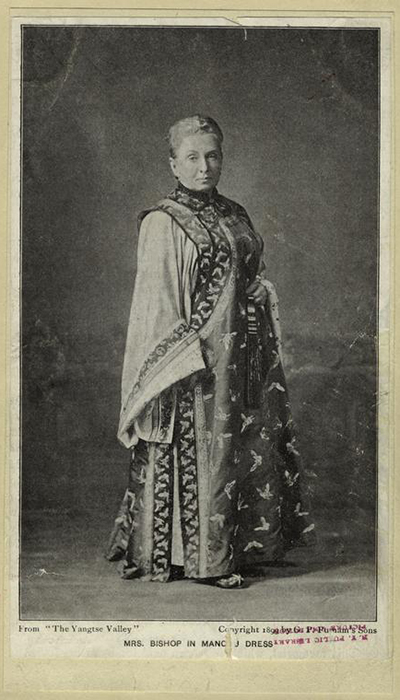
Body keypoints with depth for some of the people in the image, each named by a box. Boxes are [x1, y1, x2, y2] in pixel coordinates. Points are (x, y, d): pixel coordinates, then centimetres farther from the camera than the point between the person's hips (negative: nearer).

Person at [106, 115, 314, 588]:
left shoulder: (234, 216, 13)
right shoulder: (163, 223, -7)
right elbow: (157, 302, -10)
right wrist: (185, 356, -16)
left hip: (244, 357, 7)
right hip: (196, 362, -7)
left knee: (252, 448, 9)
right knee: (199, 452, -2)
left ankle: (243, 545, 20)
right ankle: (203, 556, 8)